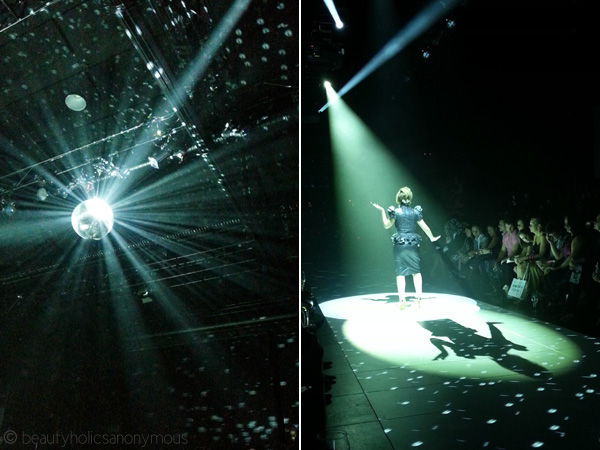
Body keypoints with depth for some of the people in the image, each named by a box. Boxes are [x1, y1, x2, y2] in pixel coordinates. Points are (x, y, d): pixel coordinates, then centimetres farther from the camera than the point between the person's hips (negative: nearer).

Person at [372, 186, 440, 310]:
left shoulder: (395, 211, -4)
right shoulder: (415, 212, 3)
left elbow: (386, 225, 6)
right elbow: (425, 227, 8)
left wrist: (382, 211, 10)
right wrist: (432, 237, 24)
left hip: (399, 244, -2)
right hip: (413, 244, 2)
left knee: (400, 272, 1)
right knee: (416, 271, 10)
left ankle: (402, 300, -2)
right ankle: (419, 298, 7)